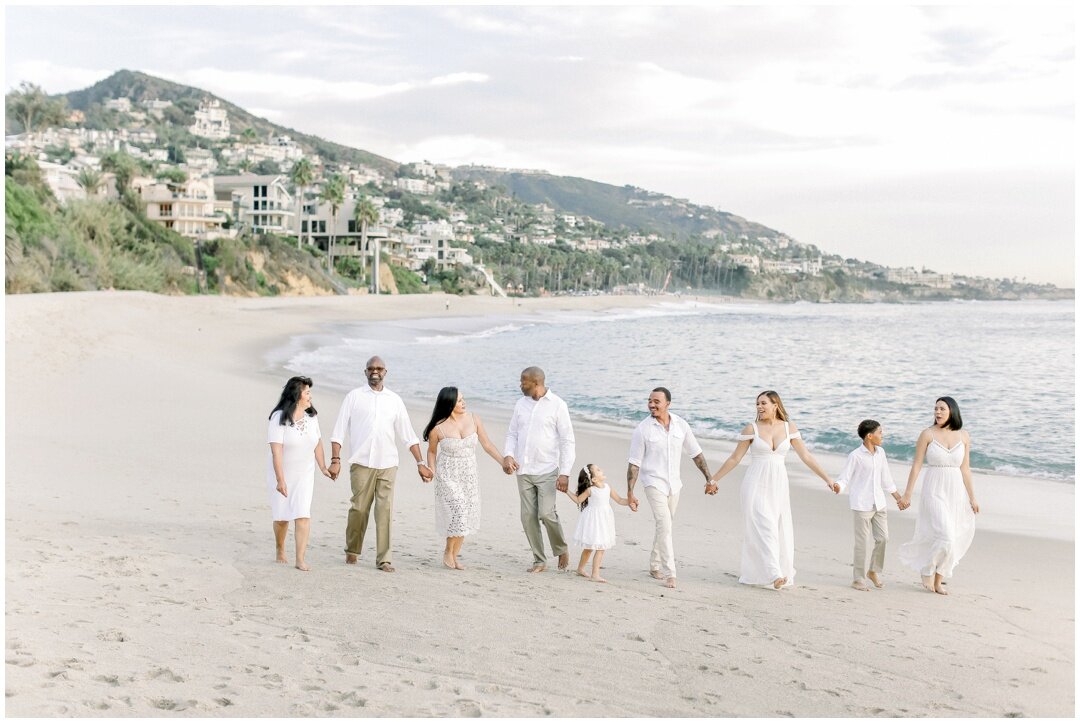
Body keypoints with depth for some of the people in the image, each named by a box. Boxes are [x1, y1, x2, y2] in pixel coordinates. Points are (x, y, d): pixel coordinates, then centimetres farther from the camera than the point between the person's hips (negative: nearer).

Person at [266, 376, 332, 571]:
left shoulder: (311, 416, -2)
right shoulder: (279, 418, -19)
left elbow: (317, 443, 9)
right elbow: (276, 451, -24)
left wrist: (323, 468, 13)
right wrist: (280, 480, -29)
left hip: (304, 474, 3)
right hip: (282, 473, -3)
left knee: (303, 515, -9)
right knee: (282, 516, 8)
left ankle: (300, 560, -8)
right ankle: (280, 551, 33)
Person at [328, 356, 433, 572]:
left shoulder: (394, 400, 12)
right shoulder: (354, 397, 6)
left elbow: (408, 434, 14)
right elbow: (339, 431, 4)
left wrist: (420, 463, 9)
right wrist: (335, 459, -6)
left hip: (388, 464, 2)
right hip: (362, 463, -2)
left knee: (385, 511, -3)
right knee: (359, 509, 1)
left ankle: (384, 559, 0)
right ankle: (352, 551, 20)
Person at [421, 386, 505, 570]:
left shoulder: (473, 420, -4)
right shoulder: (438, 428, -11)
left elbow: (487, 445, 4)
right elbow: (432, 451, 5)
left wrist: (504, 462, -1)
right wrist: (431, 470, -9)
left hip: (469, 476, 4)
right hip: (448, 475, -4)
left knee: (464, 517, 6)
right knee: (458, 511, -15)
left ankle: (454, 556, 21)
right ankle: (448, 552, 8)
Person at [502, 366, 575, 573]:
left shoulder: (557, 405, -6)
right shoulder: (521, 404, 9)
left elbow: (567, 440, -7)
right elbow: (512, 433, 14)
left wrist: (565, 473, -13)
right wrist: (508, 455, -7)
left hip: (547, 471, -5)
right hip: (523, 471, 5)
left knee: (546, 513, -14)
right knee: (528, 516, 3)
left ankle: (561, 549, 12)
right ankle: (539, 560, 14)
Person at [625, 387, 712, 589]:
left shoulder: (680, 425, -2)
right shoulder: (642, 430, -11)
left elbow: (696, 453, 7)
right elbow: (634, 463, -9)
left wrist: (709, 478, 5)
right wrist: (630, 492, -11)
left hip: (674, 483, 4)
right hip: (654, 482, -4)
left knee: (664, 526, 16)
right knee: (664, 525, -16)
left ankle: (655, 566, 33)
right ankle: (669, 574, -15)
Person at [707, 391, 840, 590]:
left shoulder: (789, 427, 4)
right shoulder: (751, 429, -1)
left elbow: (806, 456, 5)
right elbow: (734, 458, 5)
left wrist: (827, 479, 2)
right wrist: (714, 480, 6)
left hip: (778, 485, 3)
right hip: (756, 485, -3)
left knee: (780, 530, 4)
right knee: (763, 527, -13)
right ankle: (774, 575, -18)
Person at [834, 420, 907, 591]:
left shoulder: (880, 453, 9)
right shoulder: (855, 456, -10)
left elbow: (886, 479, 19)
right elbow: (844, 478, -10)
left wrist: (899, 498, 24)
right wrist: (837, 486, -33)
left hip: (879, 504, 6)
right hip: (861, 505, -6)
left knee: (883, 538, 6)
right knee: (862, 542, -2)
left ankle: (874, 571, 26)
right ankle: (858, 579, 9)